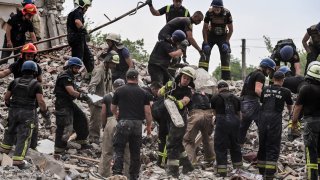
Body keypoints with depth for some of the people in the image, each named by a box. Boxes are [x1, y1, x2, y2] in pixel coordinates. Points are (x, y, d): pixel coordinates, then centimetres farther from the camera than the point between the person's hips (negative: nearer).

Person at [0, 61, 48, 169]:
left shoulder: (15, 82, 3)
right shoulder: (36, 85, -7)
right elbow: (41, 101, -14)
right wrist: (44, 110, 4)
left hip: (14, 111, 4)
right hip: (27, 114, -4)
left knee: (11, 130, 26)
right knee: (24, 137, -1)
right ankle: (18, 160, -6)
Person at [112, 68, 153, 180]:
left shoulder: (119, 91, 2)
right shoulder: (143, 93, 4)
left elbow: (113, 109, 13)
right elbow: (147, 112, 0)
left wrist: (116, 115, 35)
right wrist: (149, 126, 13)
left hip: (123, 122, -2)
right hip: (138, 124, 2)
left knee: (119, 150, 2)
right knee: (135, 152, 10)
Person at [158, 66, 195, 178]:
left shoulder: (188, 91, -7)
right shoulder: (172, 85, 7)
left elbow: (184, 101, -26)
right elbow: (159, 93, 1)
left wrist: (176, 102, -46)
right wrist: (165, 89, -20)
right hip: (170, 119, 7)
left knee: (172, 144, -13)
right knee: (177, 144, 19)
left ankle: (173, 171, -12)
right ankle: (187, 165, 33)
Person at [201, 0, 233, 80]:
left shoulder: (227, 13, -23)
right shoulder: (209, 13, -21)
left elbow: (231, 29, -11)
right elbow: (205, 28, -12)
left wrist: (226, 42, -17)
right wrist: (206, 42, -18)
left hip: (223, 36, 0)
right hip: (211, 35, 0)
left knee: (225, 54, -6)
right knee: (205, 51, -15)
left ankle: (226, 78, 0)